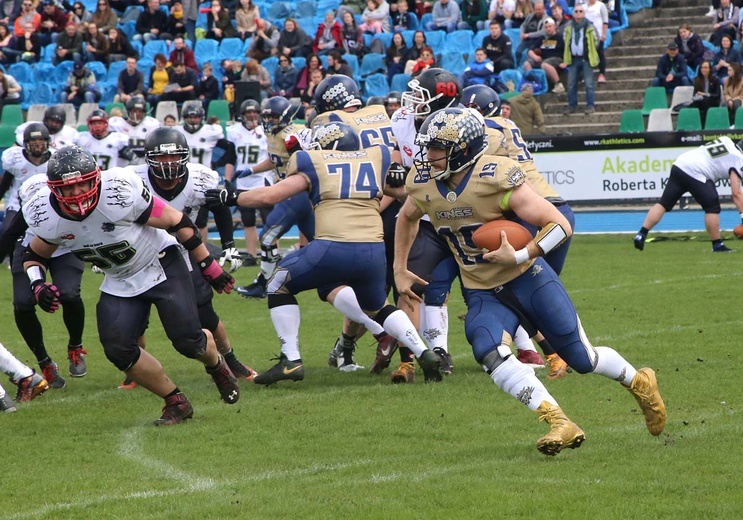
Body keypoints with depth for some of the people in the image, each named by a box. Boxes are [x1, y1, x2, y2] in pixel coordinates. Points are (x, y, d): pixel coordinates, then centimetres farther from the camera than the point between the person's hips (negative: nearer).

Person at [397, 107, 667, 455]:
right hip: (482, 293, 4)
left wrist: (519, 257, -31)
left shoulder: (497, 179, -23)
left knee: (581, 358, 3)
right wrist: (400, 270, 18)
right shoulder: (424, 185, -6)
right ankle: (560, 424, -29)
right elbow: (407, 218, 20)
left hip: (526, 278, -4)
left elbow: (560, 225, -21)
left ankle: (639, 383, 35)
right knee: (488, 350, -27)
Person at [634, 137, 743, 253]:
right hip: (695, 173, -8)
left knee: (663, 203, 10)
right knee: (712, 207, 0)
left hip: (679, 165, 8)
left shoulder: (726, 140, 22)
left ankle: (641, 235, 6)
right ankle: (717, 246, 4)